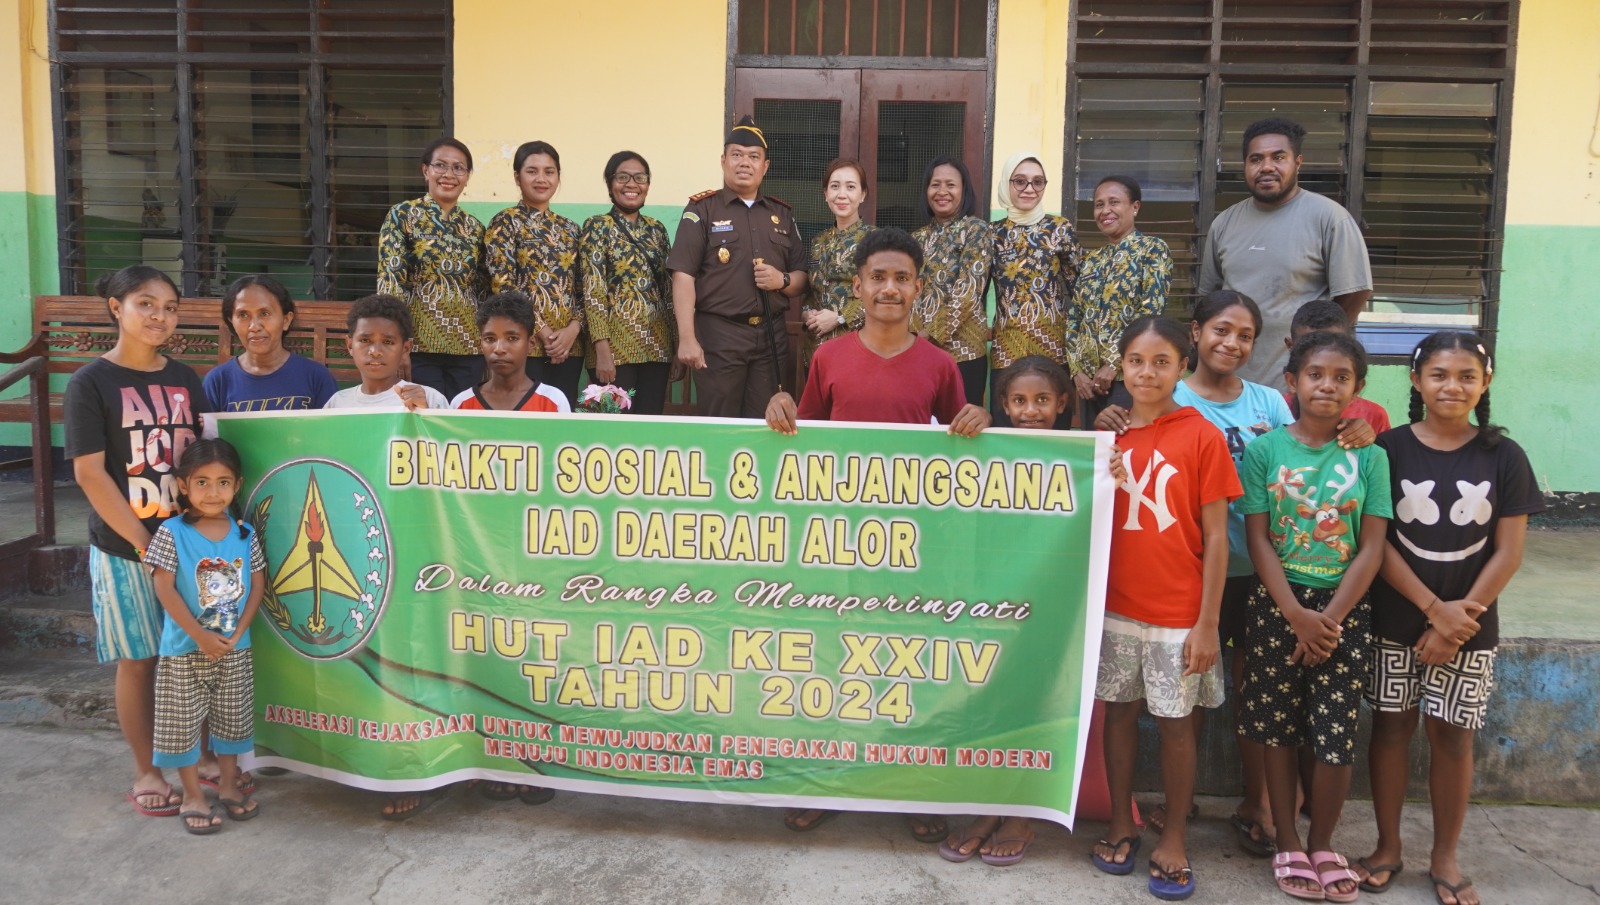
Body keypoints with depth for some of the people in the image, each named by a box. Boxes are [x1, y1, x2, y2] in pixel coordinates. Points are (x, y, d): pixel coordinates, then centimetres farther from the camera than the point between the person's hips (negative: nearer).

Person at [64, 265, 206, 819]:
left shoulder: (185, 379, 7)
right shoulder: (91, 383, -6)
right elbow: (89, 472, -10)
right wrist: (145, 544, -13)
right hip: (125, 547, -4)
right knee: (138, 660, 7)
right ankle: (146, 772, 21)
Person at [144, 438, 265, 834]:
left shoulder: (245, 534, -1)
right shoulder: (172, 533, -10)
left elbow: (256, 585, 1)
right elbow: (164, 588, -14)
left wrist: (237, 633, -10)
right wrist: (201, 636, -17)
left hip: (234, 649, 3)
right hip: (184, 650, -3)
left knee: (232, 718, 14)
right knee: (184, 722, 4)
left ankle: (229, 786, 30)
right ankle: (193, 796, 17)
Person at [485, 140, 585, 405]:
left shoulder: (569, 228, 16)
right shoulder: (505, 223, 0)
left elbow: (582, 288, 11)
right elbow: (503, 286, -9)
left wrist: (573, 329, -8)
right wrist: (543, 331, -14)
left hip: (569, 344, 5)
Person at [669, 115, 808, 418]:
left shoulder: (782, 214, 14)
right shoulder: (702, 209, 1)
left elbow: (802, 277, 17)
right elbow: (683, 275, -6)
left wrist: (784, 280, -7)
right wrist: (687, 338, -15)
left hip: (771, 336, 4)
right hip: (718, 335, -4)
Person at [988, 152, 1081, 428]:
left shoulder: (1060, 228, 3)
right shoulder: (994, 232, 8)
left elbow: (1078, 285, 3)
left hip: (1053, 344, -2)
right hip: (1006, 346, 2)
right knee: (1004, 429, 4)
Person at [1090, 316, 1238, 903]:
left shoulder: (1203, 437, -7)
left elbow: (1215, 537, -7)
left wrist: (1208, 623, -9)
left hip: (1178, 613, -3)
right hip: (1115, 606, 3)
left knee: (1175, 722, 7)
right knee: (1119, 712, 13)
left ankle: (1174, 839, 23)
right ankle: (1120, 825, 28)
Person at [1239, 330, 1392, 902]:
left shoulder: (1368, 456, 0)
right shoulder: (1265, 449, -2)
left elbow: (1371, 548, -2)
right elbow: (1258, 539, -4)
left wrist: (1330, 618, -10)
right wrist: (1296, 614, -12)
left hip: (1343, 608, 0)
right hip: (1275, 604, 0)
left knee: (1336, 735, 0)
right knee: (1278, 728, 7)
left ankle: (1322, 843, 21)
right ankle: (1287, 845, 22)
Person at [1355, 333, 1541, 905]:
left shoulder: (1503, 456, -1)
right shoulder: (1389, 449, -4)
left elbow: (1508, 552, -2)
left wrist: (1458, 619, -9)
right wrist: (1434, 608, -14)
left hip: (1469, 623, 1)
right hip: (1396, 619, 0)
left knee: (1451, 735, 7)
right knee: (1392, 726, 8)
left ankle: (1445, 859, 23)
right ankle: (1387, 848, 23)